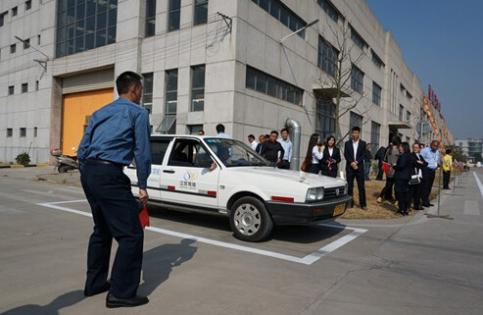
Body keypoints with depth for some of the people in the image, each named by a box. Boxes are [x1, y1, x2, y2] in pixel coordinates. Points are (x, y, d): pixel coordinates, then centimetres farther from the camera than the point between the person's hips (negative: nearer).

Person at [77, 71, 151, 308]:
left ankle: (95, 283, 31)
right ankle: (121, 293, 1)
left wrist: (89, 176, 21)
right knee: (131, 234, -2)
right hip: (109, 174, -9)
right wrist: (142, 186, 2)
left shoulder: (100, 112, 22)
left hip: (87, 172, 9)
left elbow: (82, 150, 18)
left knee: (102, 230, 22)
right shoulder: (138, 112, 2)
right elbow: (142, 151, -3)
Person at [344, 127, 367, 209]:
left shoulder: (363, 143, 6)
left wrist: (356, 162, -14)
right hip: (349, 167, 0)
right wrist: (352, 163, -13)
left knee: (361, 186, 1)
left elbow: (363, 155, -1)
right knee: (349, 186, 4)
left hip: (359, 167, 0)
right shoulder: (347, 143, 6)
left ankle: (363, 204, 6)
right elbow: (346, 154, -1)